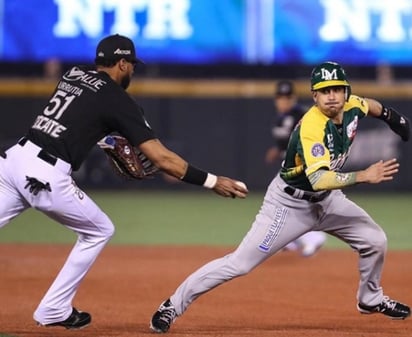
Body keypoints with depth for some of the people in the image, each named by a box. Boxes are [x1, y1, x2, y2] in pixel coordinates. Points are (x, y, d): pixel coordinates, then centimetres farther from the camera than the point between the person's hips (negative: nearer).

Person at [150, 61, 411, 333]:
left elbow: (370, 105, 18)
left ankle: (370, 299, 34)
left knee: (375, 240, 8)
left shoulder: (351, 107, -9)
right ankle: (173, 306, -3)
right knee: (240, 263, -12)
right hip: (291, 203, -8)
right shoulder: (312, 128, -32)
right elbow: (318, 180, -43)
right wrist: (363, 176, -45)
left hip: (326, 199, 8)